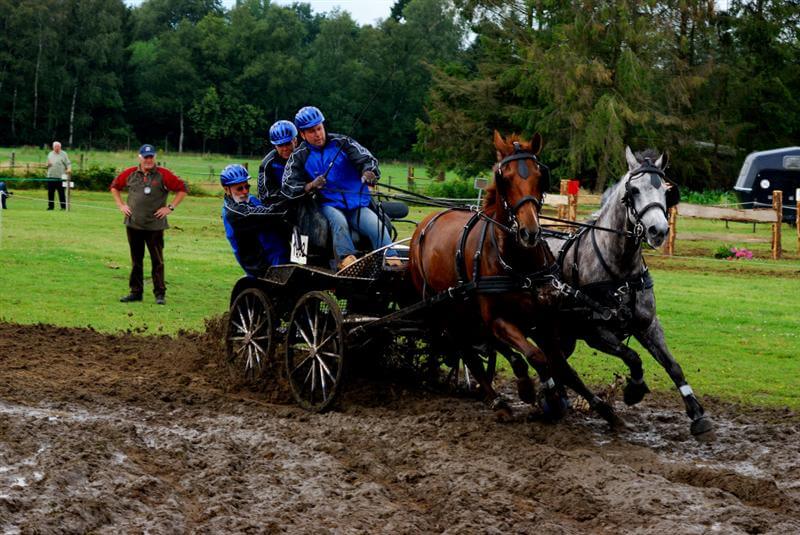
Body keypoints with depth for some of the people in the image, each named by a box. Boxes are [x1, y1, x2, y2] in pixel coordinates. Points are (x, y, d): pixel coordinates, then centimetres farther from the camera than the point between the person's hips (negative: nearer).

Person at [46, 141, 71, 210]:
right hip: (51, 176, 5)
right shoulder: (50, 154, 17)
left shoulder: (63, 154, 3)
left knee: (61, 193, -5)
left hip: (60, 177, -5)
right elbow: (47, 164, 24)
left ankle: (63, 206, -1)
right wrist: (48, 164, 0)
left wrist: (69, 169, -21)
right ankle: (50, 206, 13)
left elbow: (68, 163, -1)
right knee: (50, 192, 5)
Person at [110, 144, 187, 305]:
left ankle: (160, 294, 2)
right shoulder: (130, 174, 5)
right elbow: (115, 186, 19)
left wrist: (170, 207, -6)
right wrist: (121, 205, 9)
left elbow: (182, 188, -2)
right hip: (133, 224, 3)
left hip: (155, 225, -3)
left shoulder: (163, 175, -5)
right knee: (136, 260, 10)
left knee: (157, 261, -2)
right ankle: (136, 292, 16)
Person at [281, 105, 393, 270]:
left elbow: (366, 158, -2)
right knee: (339, 221, -36)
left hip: (358, 205, 1)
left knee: (378, 227, -25)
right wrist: (310, 186, -21)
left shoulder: (341, 142, 5)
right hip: (328, 205, -1)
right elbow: (287, 188, -1)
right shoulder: (299, 157, 6)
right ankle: (346, 258, -47)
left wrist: (368, 173, -27)